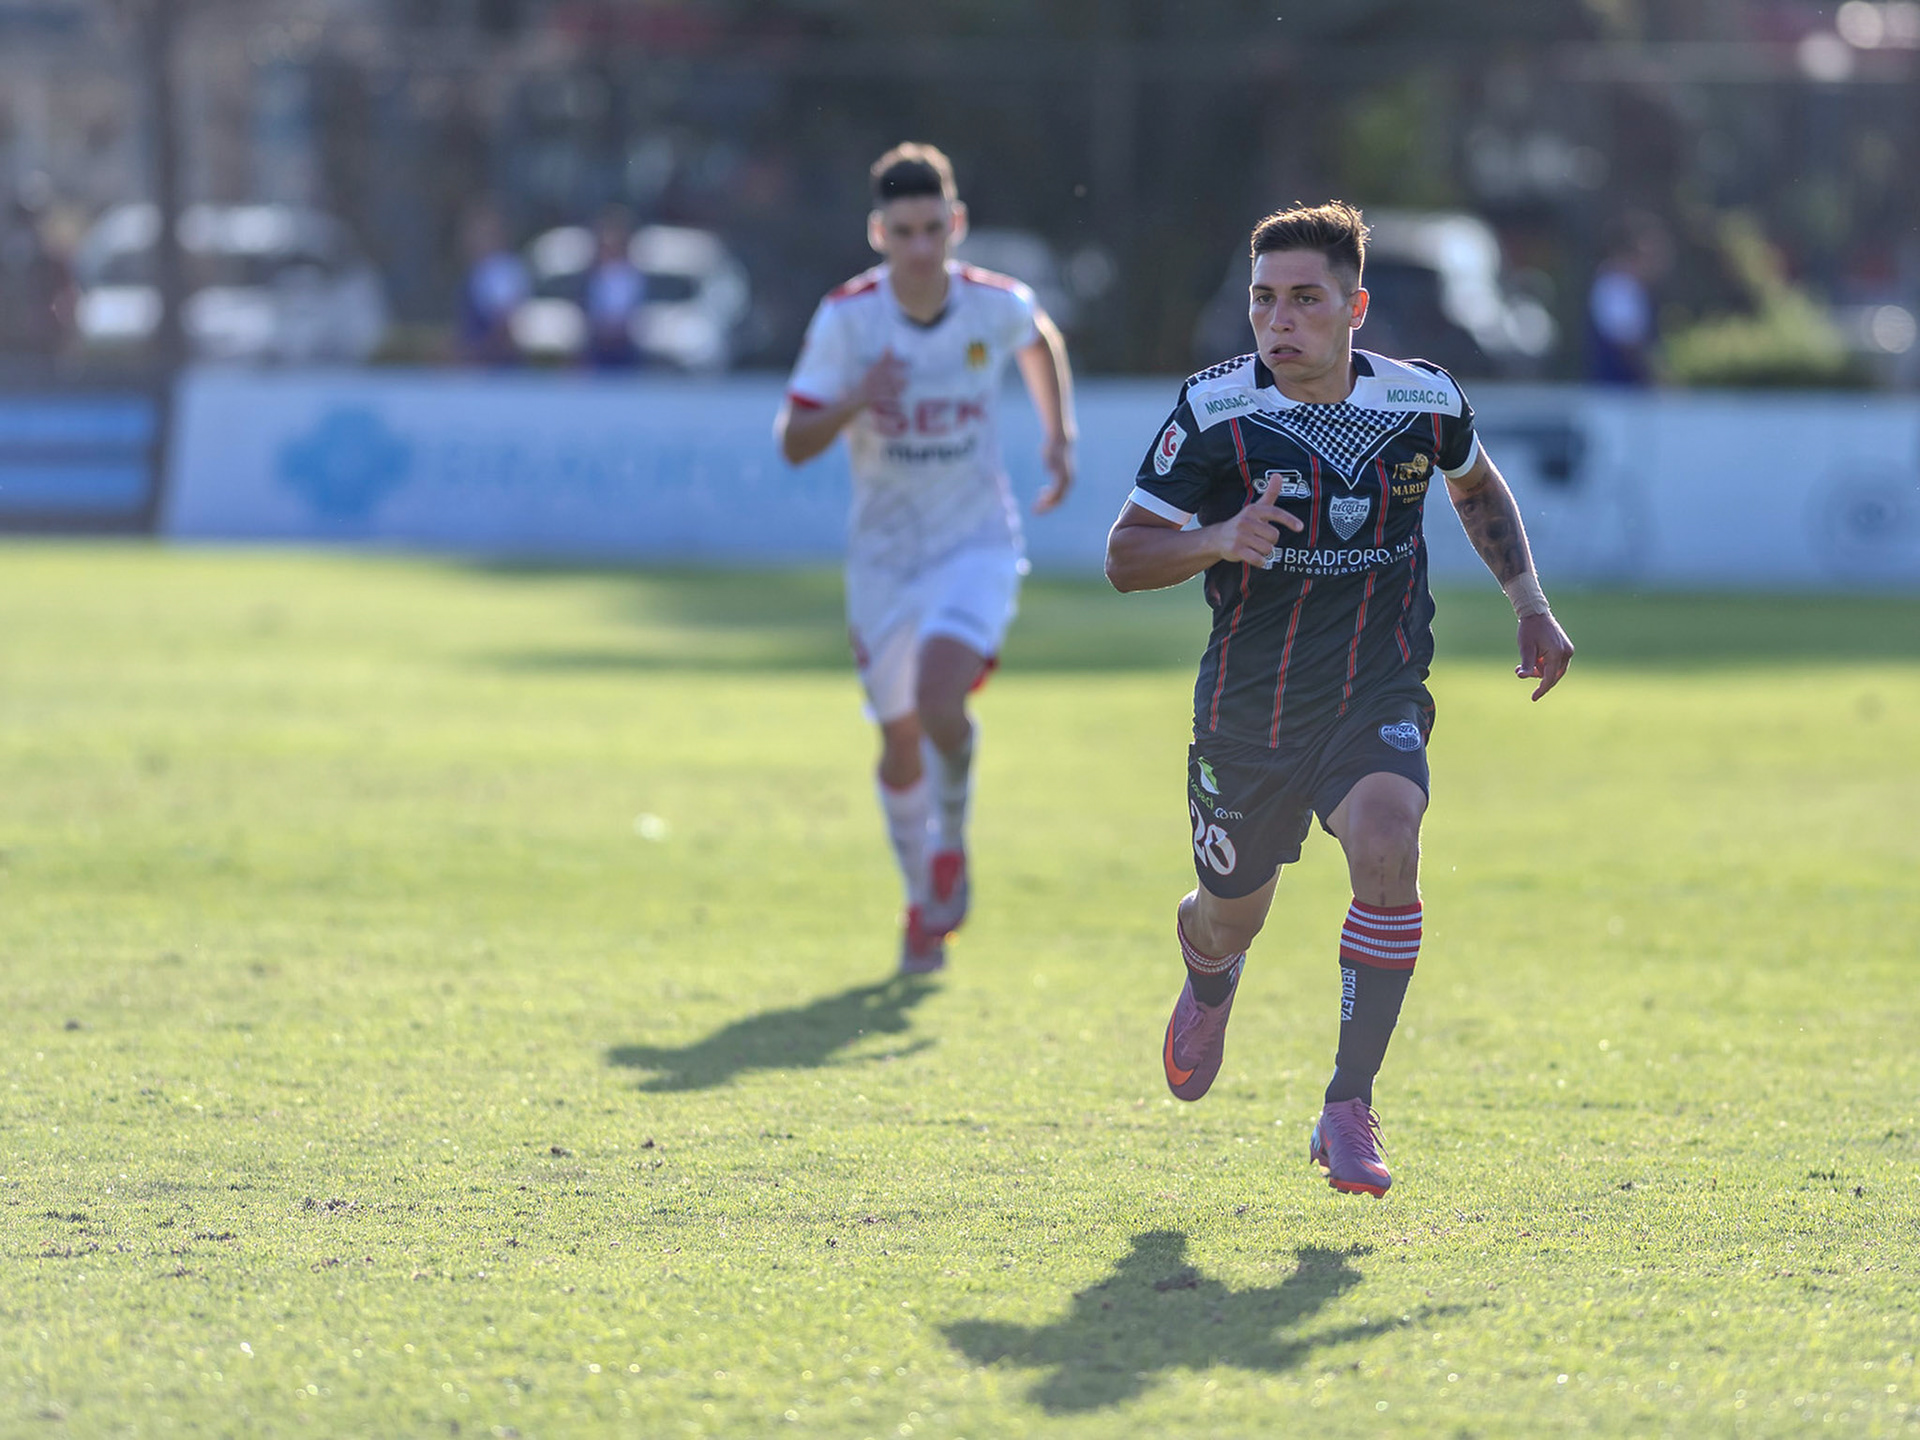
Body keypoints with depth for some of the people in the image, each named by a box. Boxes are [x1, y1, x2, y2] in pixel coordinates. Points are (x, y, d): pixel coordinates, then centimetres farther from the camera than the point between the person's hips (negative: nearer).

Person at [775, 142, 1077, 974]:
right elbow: (793, 444, -14)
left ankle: (953, 841, 5)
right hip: (884, 556, 1)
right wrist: (856, 403, -32)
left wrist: (1059, 436, 8)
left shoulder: (997, 305, -9)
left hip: (978, 546, -1)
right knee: (900, 744, 9)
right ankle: (926, 902, 33)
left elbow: (1041, 342, 17)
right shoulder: (847, 318, -14)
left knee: (938, 703, -25)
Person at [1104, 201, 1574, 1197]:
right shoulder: (1215, 411, -13)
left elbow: (1477, 488, 19)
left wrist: (1529, 605, 8)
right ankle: (1209, 979, 55)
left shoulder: (1425, 402, -5)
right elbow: (1125, 556, -9)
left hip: (1378, 700, 0)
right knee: (1229, 920, 13)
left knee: (1386, 847, -29)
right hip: (1246, 709, 0)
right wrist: (1220, 540, -29)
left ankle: (1349, 1106, -20)